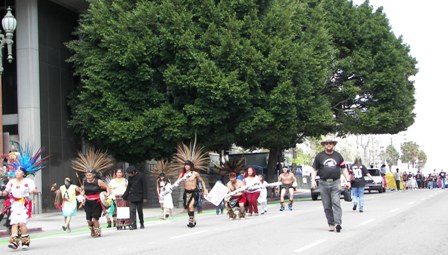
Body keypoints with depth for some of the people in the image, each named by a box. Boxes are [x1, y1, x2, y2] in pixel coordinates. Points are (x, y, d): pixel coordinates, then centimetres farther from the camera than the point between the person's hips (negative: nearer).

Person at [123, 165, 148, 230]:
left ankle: (142, 223, 21)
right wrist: (124, 196, 9)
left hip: (139, 197, -4)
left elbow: (144, 187, -8)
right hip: (132, 196, 4)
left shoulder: (141, 176, -8)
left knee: (140, 211, 4)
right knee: (132, 210, -6)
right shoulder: (130, 177, 7)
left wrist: (145, 197, -12)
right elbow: (128, 188, 14)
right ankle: (133, 225, -8)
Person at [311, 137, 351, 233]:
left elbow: (344, 169, 15)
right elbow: (314, 169, 9)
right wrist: (313, 180, -5)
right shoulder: (319, 156, 7)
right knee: (327, 205, 3)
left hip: (335, 183, 0)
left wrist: (348, 181, 7)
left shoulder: (338, 156, 11)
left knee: (336, 203, -13)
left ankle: (338, 223, -20)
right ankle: (331, 224, 10)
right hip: (323, 183, 1)